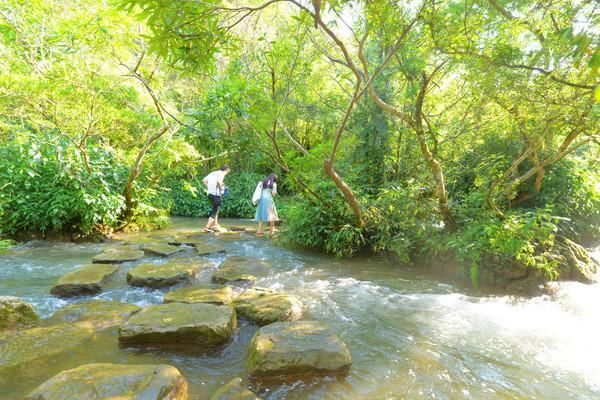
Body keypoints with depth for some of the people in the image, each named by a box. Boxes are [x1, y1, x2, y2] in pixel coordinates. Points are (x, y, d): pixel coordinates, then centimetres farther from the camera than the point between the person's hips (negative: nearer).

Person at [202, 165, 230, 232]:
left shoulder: (212, 173, 17)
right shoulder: (221, 174, -6)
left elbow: (204, 180, 14)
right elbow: (218, 181, -27)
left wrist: (208, 187, 15)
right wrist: (221, 187, -10)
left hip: (210, 194, 8)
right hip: (216, 194, -8)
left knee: (215, 209, 24)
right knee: (214, 211, -1)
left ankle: (215, 224, 25)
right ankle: (207, 227, -5)